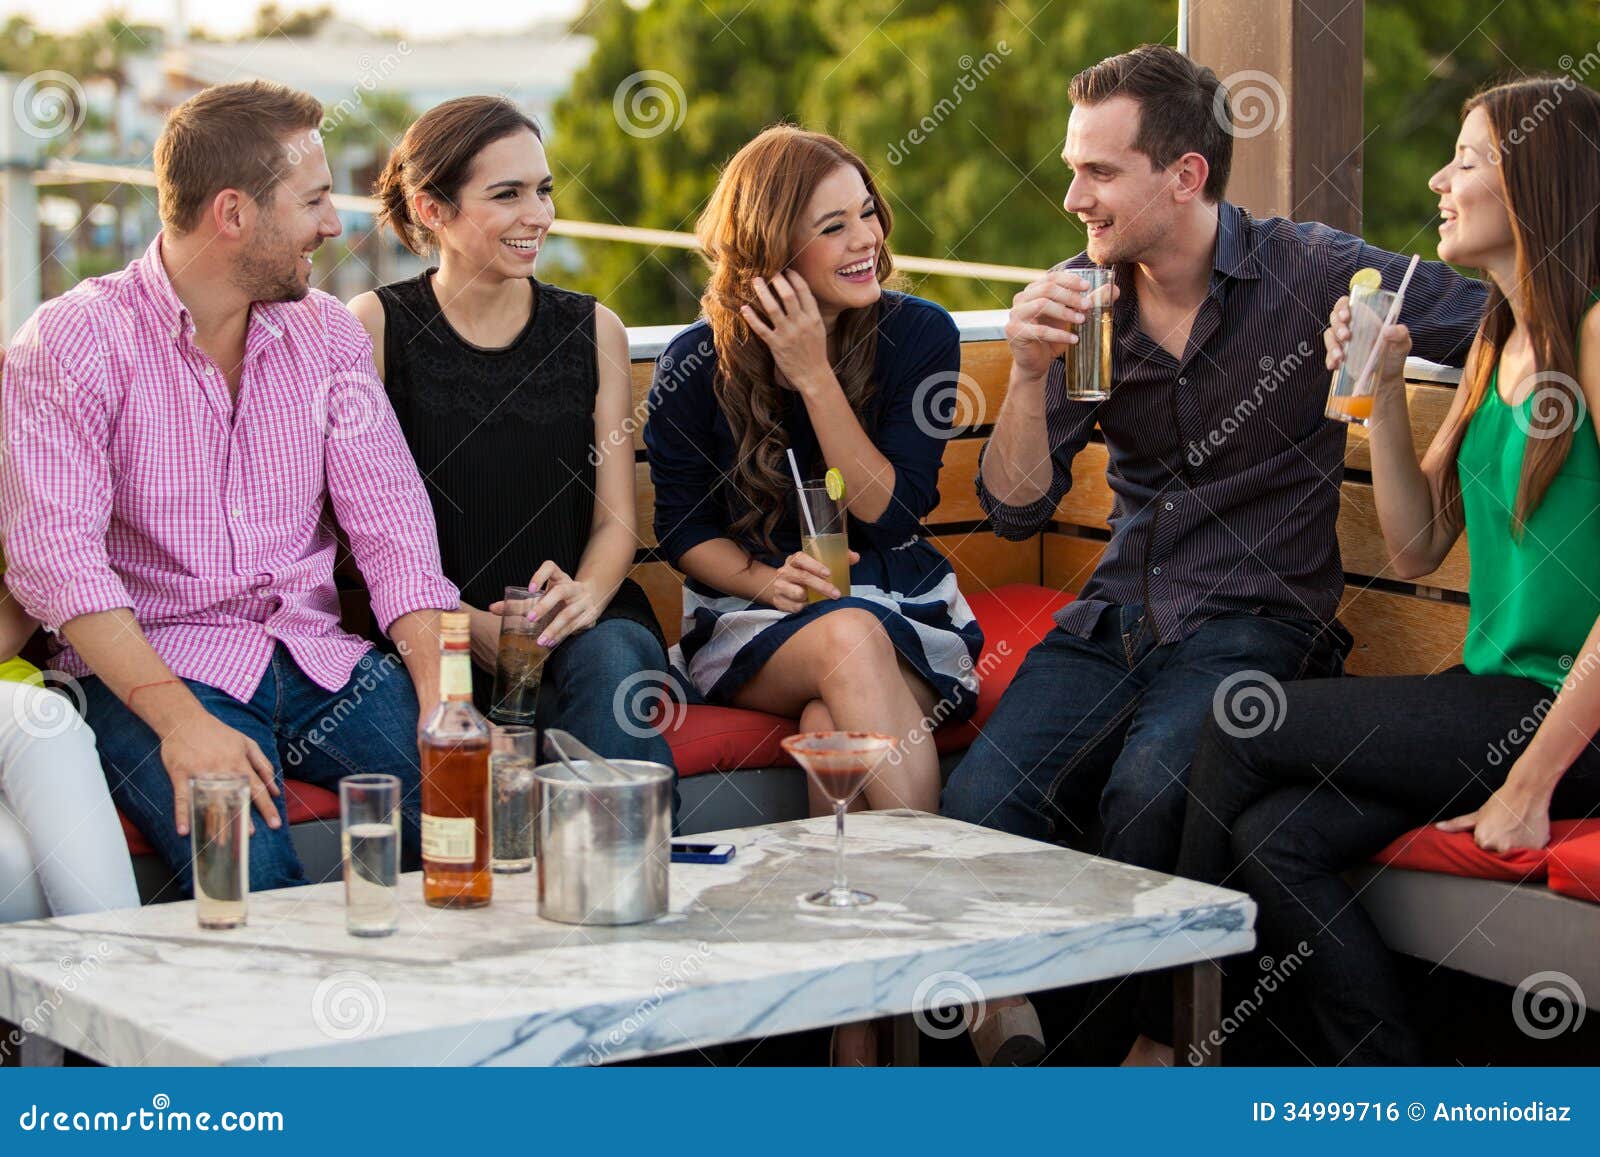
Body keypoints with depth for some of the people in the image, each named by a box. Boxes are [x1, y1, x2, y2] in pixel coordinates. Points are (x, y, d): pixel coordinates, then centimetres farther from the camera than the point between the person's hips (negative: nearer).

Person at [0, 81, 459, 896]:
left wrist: (442, 697, -12)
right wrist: (180, 719, -27)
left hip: (316, 658, 5)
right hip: (146, 668, -4)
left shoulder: (326, 333, 12)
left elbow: (390, 522, 5)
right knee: (252, 875, -33)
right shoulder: (72, 343, -4)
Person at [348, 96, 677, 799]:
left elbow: (616, 517, 9)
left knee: (610, 657, -32)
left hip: (576, 621, 3)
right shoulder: (377, 327, 2)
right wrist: (463, 624, -17)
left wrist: (585, 596, -14)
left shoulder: (592, 330, 11)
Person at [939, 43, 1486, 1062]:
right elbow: (1015, 508, 3)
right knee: (977, 809, -21)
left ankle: (1133, 1036, -11)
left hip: (1256, 619, -4)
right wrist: (1031, 373, -11)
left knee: (1149, 791, -33)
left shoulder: (1312, 271, -5)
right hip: (1114, 619, 4)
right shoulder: (1080, 298, 7)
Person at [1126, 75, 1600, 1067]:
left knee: (1244, 726, -12)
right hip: (1498, 694, 8)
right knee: (1279, 836, -15)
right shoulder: (1497, 343, 16)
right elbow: (1417, 549, 16)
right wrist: (1386, 388, 3)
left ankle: (1168, 1040, 4)